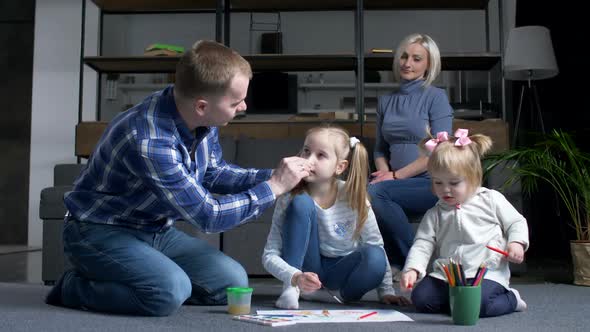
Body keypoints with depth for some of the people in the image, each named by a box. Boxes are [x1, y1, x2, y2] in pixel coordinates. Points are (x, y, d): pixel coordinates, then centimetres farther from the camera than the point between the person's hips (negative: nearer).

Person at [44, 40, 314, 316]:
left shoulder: (201, 118, -10)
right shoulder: (149, 141, -34)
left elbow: (213, 174, 9)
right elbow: (207, 215, -27)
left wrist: (269, 176, -5)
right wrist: (274, 187, -19)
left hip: (155, 231, 8)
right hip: (101, 231, -8)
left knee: (232, 283, -3)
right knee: (171, 292, -32)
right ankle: (73, 287, -5)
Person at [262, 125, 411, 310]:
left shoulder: (354, 197, -15)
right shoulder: (291, 197, -17)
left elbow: (377, 244, -6)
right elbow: (270, 255, -19)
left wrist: (386, 291, -10)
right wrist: (295, 277, -37)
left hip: (339, 270, 1)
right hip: (305, 268, 0)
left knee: (375, 257, -32)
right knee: (301, 204, -25)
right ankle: (291, 288, -21)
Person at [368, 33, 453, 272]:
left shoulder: (436, 97, 0)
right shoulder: (386, 102, 16)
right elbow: (380, 149, 19)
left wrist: (396, 176, -12)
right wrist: (384, 174, -3)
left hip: (432, 184, -4)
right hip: (399, 185, 5)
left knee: (373, 193, -29)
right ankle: (395, 261, -10)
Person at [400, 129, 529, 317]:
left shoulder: (491, 199, 4)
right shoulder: (435, 214, 10)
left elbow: (516, 223, 11)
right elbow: (423, 244, 3)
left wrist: (517, 243, -10)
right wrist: (412, 269, -14)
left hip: (488, 272, -3)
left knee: (476, 303, -30)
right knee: (420, 298, -16)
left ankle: (510, 299, 3)